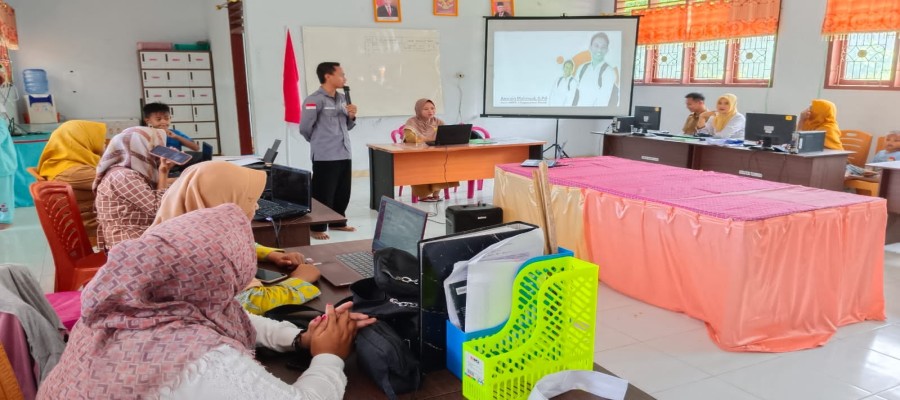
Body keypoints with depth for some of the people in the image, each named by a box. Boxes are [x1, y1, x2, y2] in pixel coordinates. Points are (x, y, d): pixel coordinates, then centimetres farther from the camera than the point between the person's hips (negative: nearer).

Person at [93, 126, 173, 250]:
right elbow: (159, 209, -18)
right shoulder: (123, 176, -15)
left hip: (140, 238, 9)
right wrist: (163, 173, -11)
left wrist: (163, 172, 8)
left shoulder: (128, 174, 13)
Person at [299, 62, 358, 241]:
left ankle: (338, 222, 30)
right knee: (323, 194, -1)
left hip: (344, 154, 8)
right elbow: (305, 128, -10)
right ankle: (317, 228, 11)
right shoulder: (314, 100, -13)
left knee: (343, 193, 15)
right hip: (325, 157, -7)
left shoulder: (342, 99, 12)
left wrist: (352, 116, -1)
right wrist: (318, 142, 7)